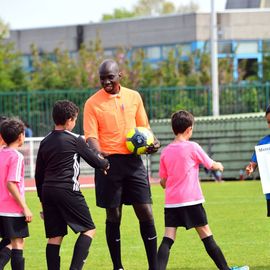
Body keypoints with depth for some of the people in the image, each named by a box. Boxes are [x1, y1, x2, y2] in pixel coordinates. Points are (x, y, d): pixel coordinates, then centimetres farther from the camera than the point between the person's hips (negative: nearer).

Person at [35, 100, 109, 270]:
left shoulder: (45, 142, 12)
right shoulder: (75, 140, -4)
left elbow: (38, 175, 15)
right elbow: (94, 160, 4)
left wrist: (43, 199, 22)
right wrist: (105, 164, 26)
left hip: (47, 191, 6)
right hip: (68, 191, -6)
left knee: (55, 236, 9)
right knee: (89, 229, 2)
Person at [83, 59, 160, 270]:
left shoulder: (134, 97, 9)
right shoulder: (93, 103, 0)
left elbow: (143, 127, 18)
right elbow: (91, 136, -7)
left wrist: (152, 142, -3)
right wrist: (98, 153, -27)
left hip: (133, 160, 2)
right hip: (109, 162, -2)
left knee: (145, 212, -1)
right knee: (113, 215, 2)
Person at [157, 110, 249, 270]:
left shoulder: (166, 152, 7)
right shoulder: (192, 147, -4)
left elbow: (163, 182, 11)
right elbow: (211, 165, 10)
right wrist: (219, 166, 32)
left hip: (171, 202, 3)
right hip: (191, 201, -3)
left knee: (168, 239, -3)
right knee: (206, 236, 6)